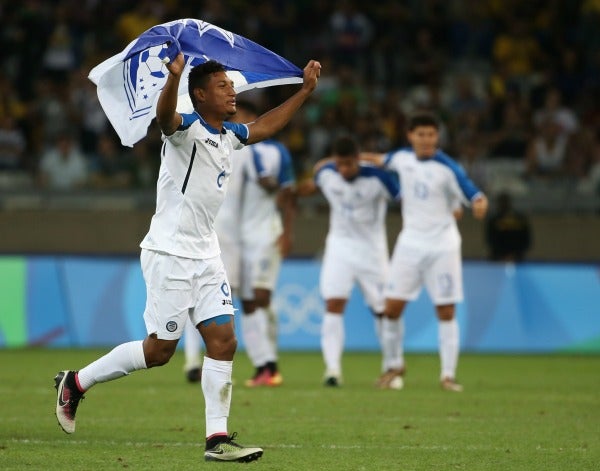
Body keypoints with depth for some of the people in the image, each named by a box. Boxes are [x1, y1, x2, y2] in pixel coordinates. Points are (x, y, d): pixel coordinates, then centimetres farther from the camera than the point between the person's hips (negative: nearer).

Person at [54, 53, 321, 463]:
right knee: (159, 349, -4)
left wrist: (306, 90, 27)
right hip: (170, 255, -8)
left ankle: (217, 438, -1)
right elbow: (165, 117, -37)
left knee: (223, 340, -2)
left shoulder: (229, 136, 12)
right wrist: (174, 78, -57)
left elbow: (266, 125, 30)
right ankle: (76, 382, 14)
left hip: (206, 256, 8)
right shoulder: (187, 128, -13)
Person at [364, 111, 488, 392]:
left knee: (446, 312, -3)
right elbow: (383, 160, 23)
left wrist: (480, 205, -41)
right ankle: (394, 366, 19)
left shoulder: (447, 168, -14)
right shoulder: (403, 157, 1)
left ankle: (448, 374, 6)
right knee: (392, 308, -1)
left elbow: (474, 196, -18)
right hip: (411, 242, 4)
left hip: (442, 247, -4)